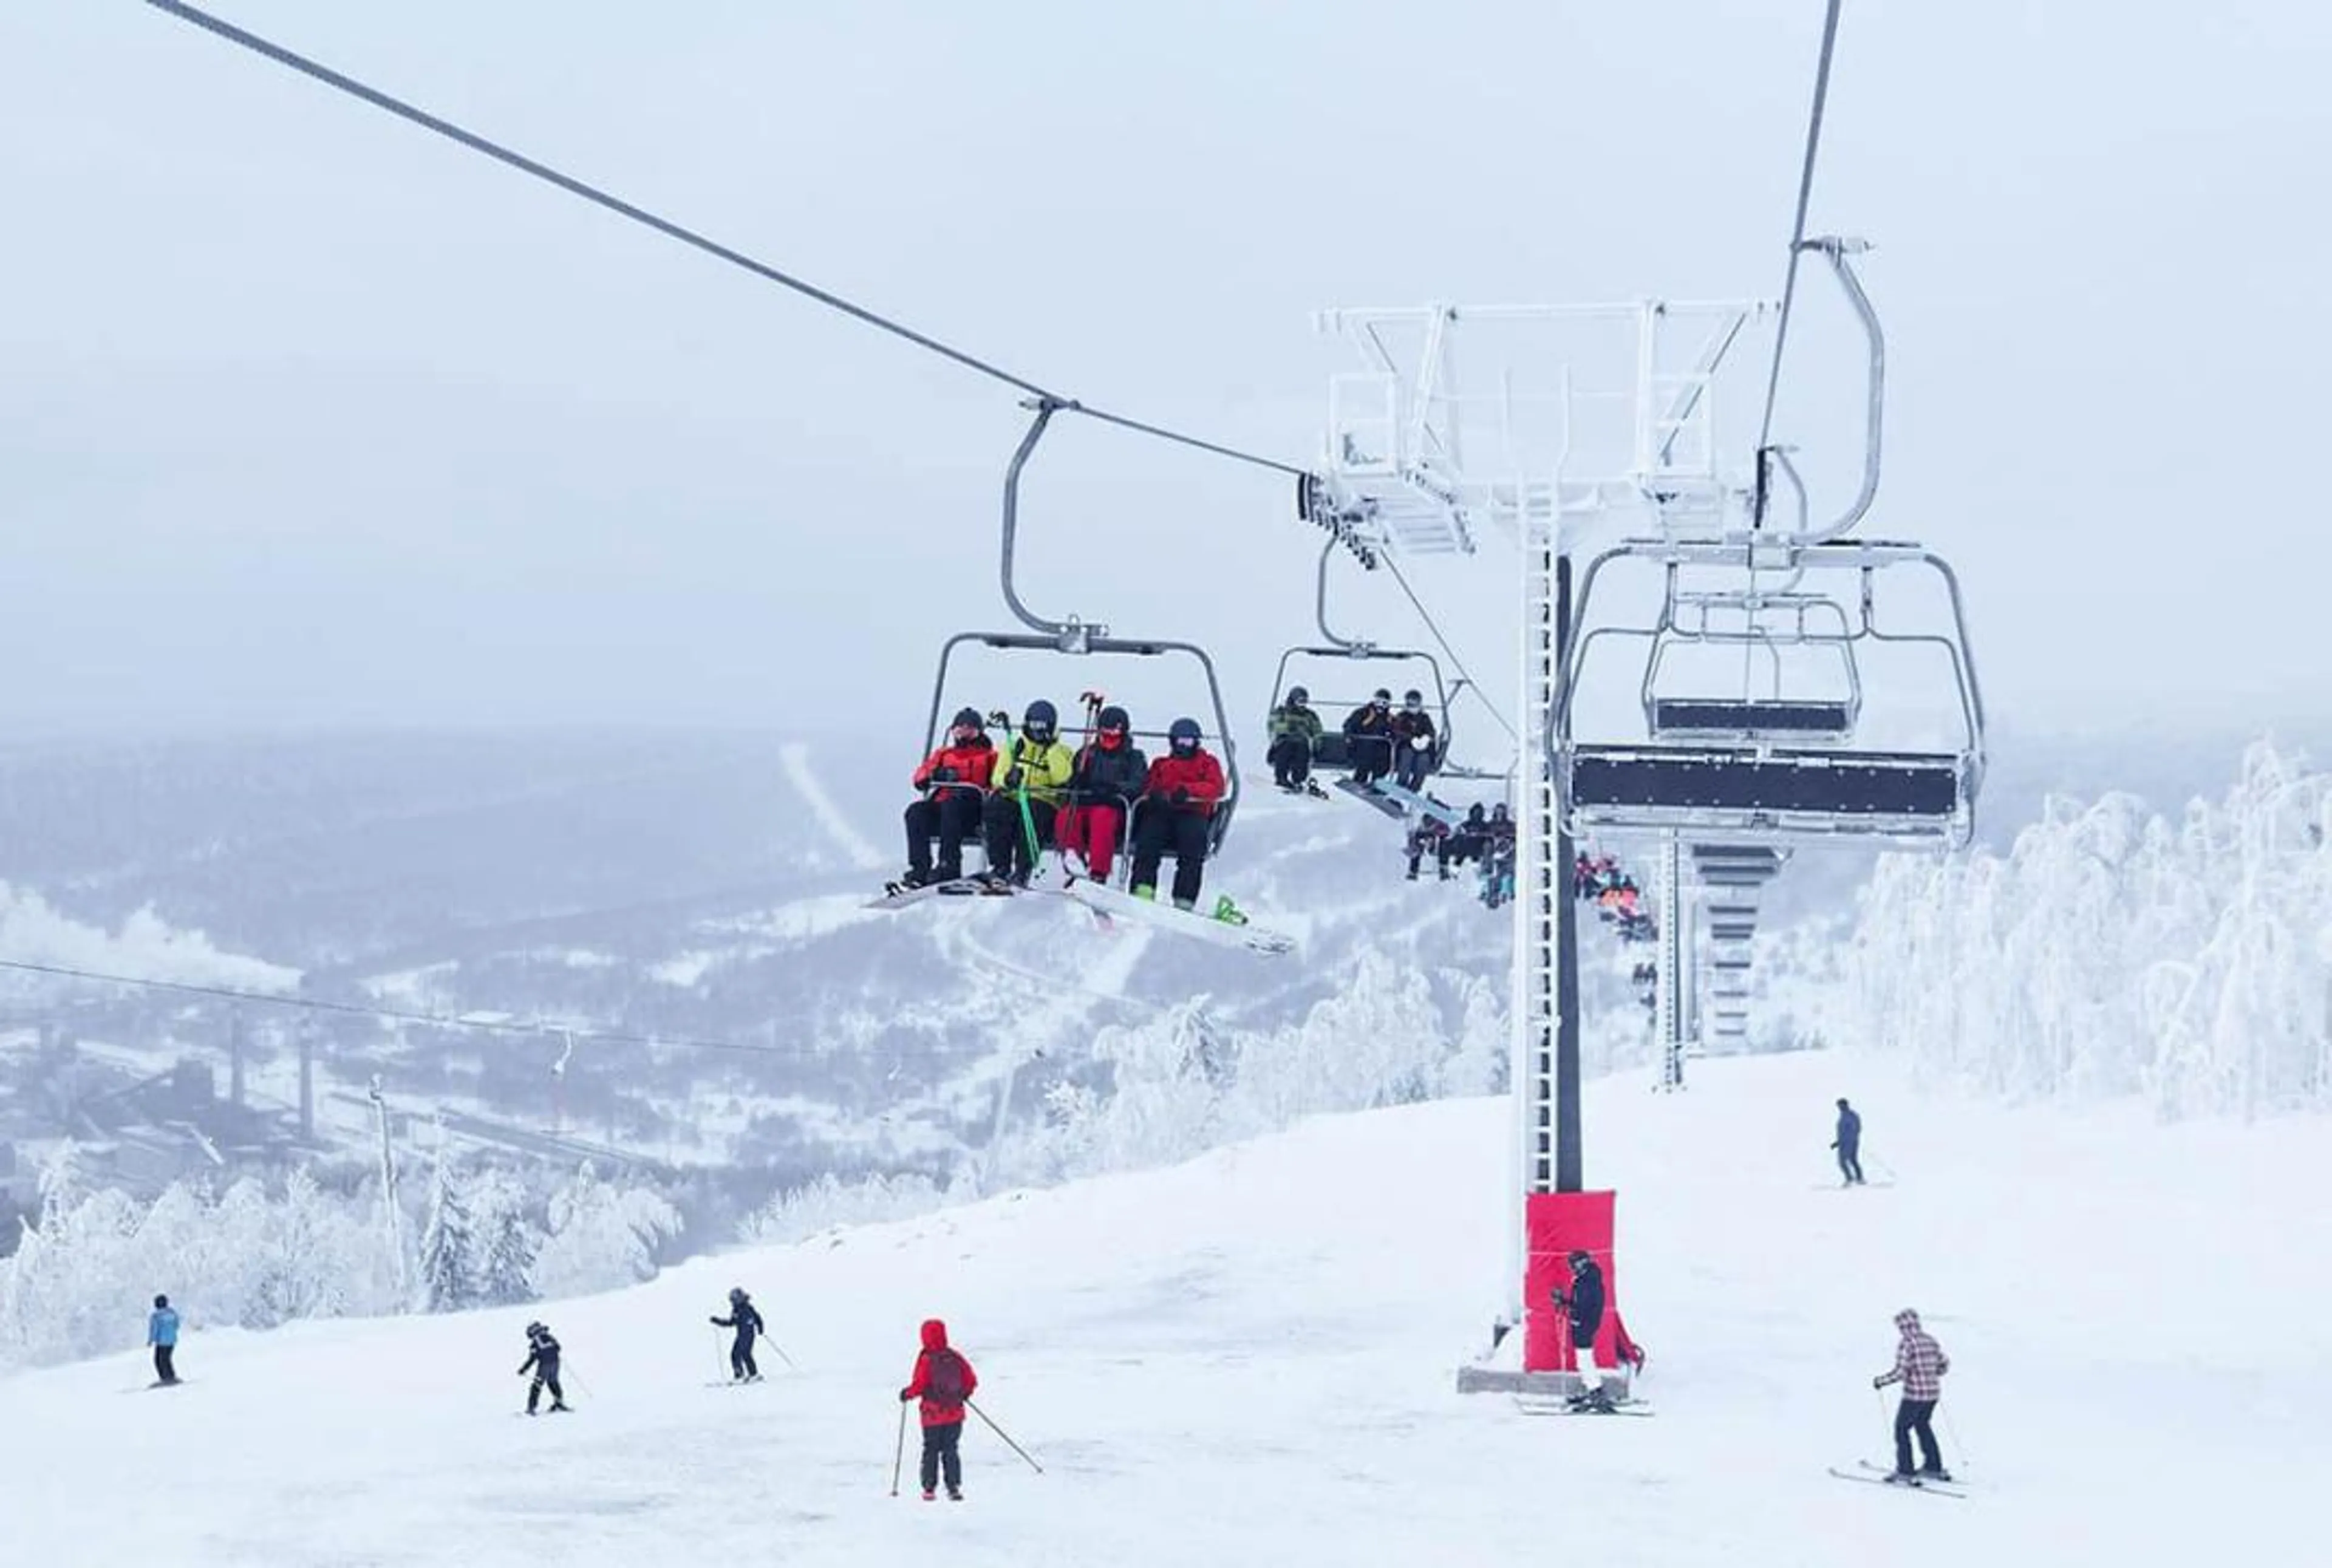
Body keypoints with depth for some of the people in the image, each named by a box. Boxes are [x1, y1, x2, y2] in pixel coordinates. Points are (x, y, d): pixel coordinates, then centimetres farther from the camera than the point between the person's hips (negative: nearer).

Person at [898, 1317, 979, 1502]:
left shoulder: (926, 1360, -13)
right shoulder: (955, 1357, -1)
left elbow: (919, 1386, -16)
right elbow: (971, 1381, 4)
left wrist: (907, 1394, 3)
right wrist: (964, 1394, 23)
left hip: (933, 1416, -3)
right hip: (955, 1413, 3)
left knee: (931, 1450, 9)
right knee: (950, 1450, 9)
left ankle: (930, 1488, 10)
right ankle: (954, 1487, 2)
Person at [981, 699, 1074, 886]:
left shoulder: (1062, 752, 13)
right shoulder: (1013, 748, 19)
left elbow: (1061, 778, -6)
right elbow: (996, 778, 8)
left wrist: (1052, 748, -8)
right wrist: (1007, 779, -16)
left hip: (1044, 803, -2)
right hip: (1012, 799, 2)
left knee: (1033, 811, -37)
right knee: (997, 807, -32)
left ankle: (1022, 871, -37)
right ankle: (1000, 867, -27)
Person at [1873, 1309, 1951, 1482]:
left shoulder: (1906, 1344, -15)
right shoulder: (1931, 1341, 7)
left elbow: (1900, 1373, -21)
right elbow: (1944, 1365, 13)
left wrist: (1880, 1381, -7)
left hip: (1915, 1394, -7)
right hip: (1933, 1392, 7)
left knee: (1902, 1428, 6)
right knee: (1922, 1425, 25)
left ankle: (1905, 1472, 3)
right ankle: (1934, 1467, 28)